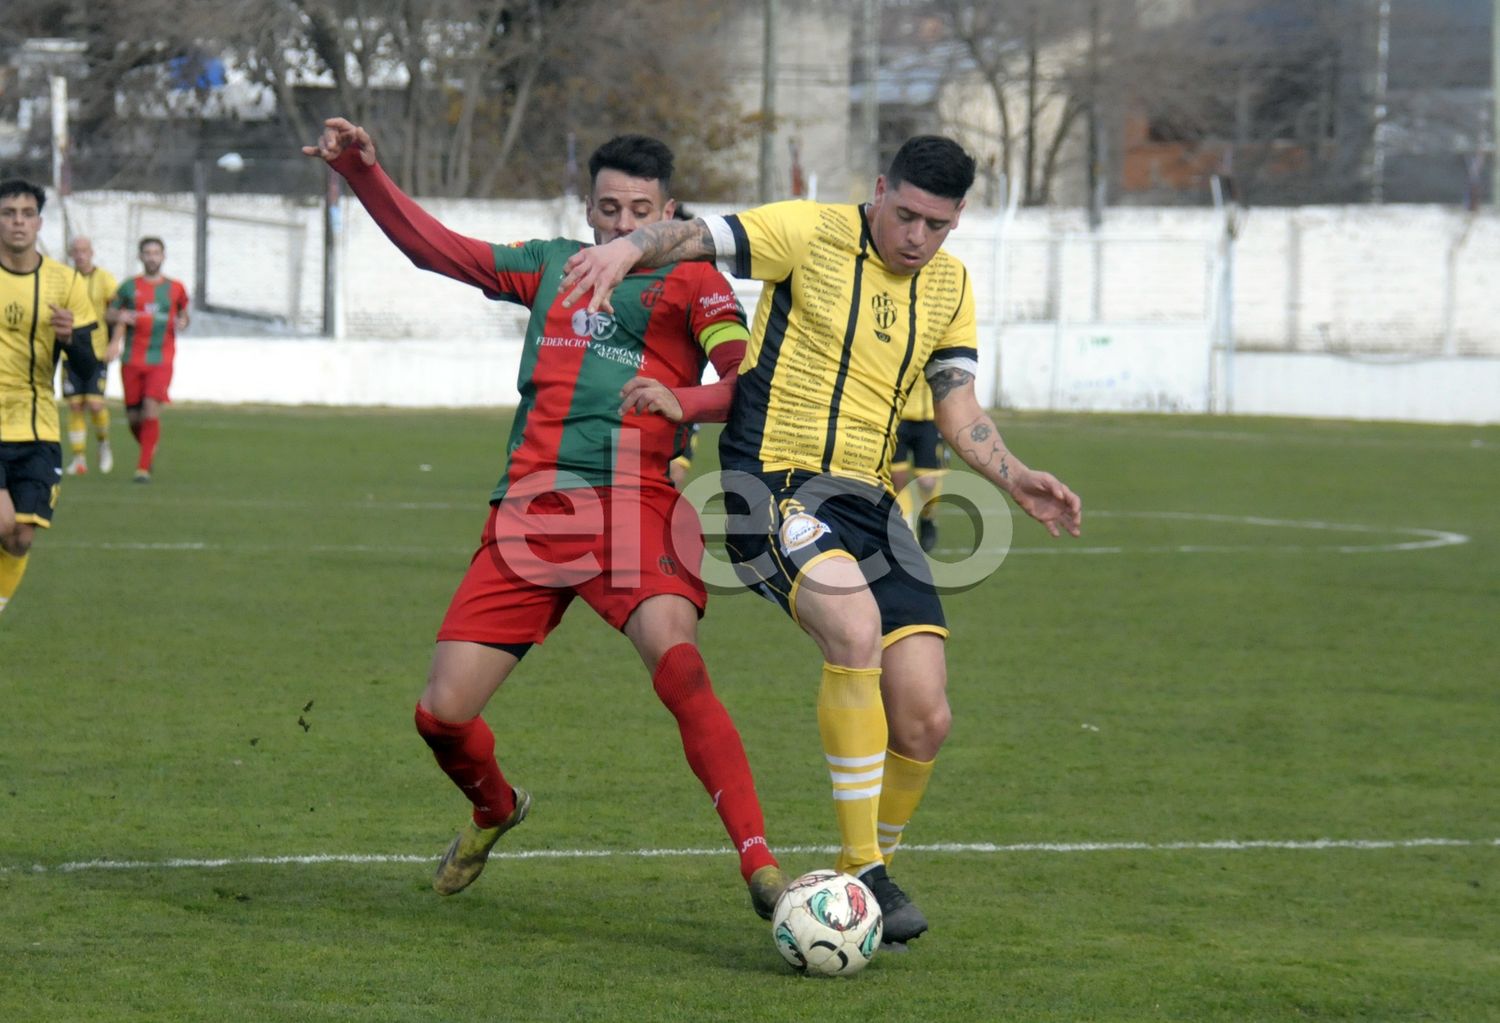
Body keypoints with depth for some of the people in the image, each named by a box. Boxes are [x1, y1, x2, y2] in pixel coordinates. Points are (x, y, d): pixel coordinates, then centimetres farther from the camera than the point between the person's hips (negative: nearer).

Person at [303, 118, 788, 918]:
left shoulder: (691, 282, 7)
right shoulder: (552, 266, 19)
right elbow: (432, 247, 24)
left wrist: (683, 400, -24)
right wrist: (362, 173, 12)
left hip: (634, 509, -4)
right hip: (530, 512, 4)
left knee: (676, 662, -31)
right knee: (443, 711, 0)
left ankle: (760, 869, -32)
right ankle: (494, 809, 36)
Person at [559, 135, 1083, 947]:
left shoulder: (949, 287, 13)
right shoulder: (813, 234, -5)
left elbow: (955, 406, 15)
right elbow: (697, 237, -11)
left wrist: (1014, 479, -1)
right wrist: (628, 248, -32)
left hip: (869, 500, 6)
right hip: (776, 482, -6)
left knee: (923, 722, -3)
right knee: (855, 627, -33)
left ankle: (869, 868, 23)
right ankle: (862, 869, -25)